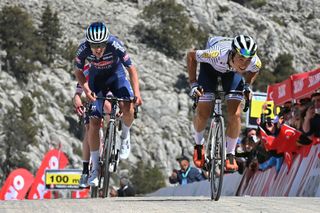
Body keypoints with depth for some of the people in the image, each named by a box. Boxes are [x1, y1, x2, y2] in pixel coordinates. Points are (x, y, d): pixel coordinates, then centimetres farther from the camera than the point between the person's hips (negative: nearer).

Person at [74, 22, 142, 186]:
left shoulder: (115, 45, -33)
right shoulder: (83, 49, -28)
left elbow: (131, 69, -25)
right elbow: (78, 71, -10)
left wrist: (136, 93, -38)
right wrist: (85, 88, -28)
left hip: (116, 76, -1)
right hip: (96, 80, 1)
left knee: (127, 107, -30)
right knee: (94, 123, -10)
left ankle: (125, 137, 2)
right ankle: (95, 168, 2)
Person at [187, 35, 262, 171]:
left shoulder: (255, 62, -35)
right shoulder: (216, 55, -44)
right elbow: (191, 55, -22)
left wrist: (247, 86, -15)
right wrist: (193, 83, -22)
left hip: (232, 71, 2)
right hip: (211, 67, -1)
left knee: (235, 115, -13)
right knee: (203, 113, -8)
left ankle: (230, 154, 7)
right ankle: (199, 144, 23)